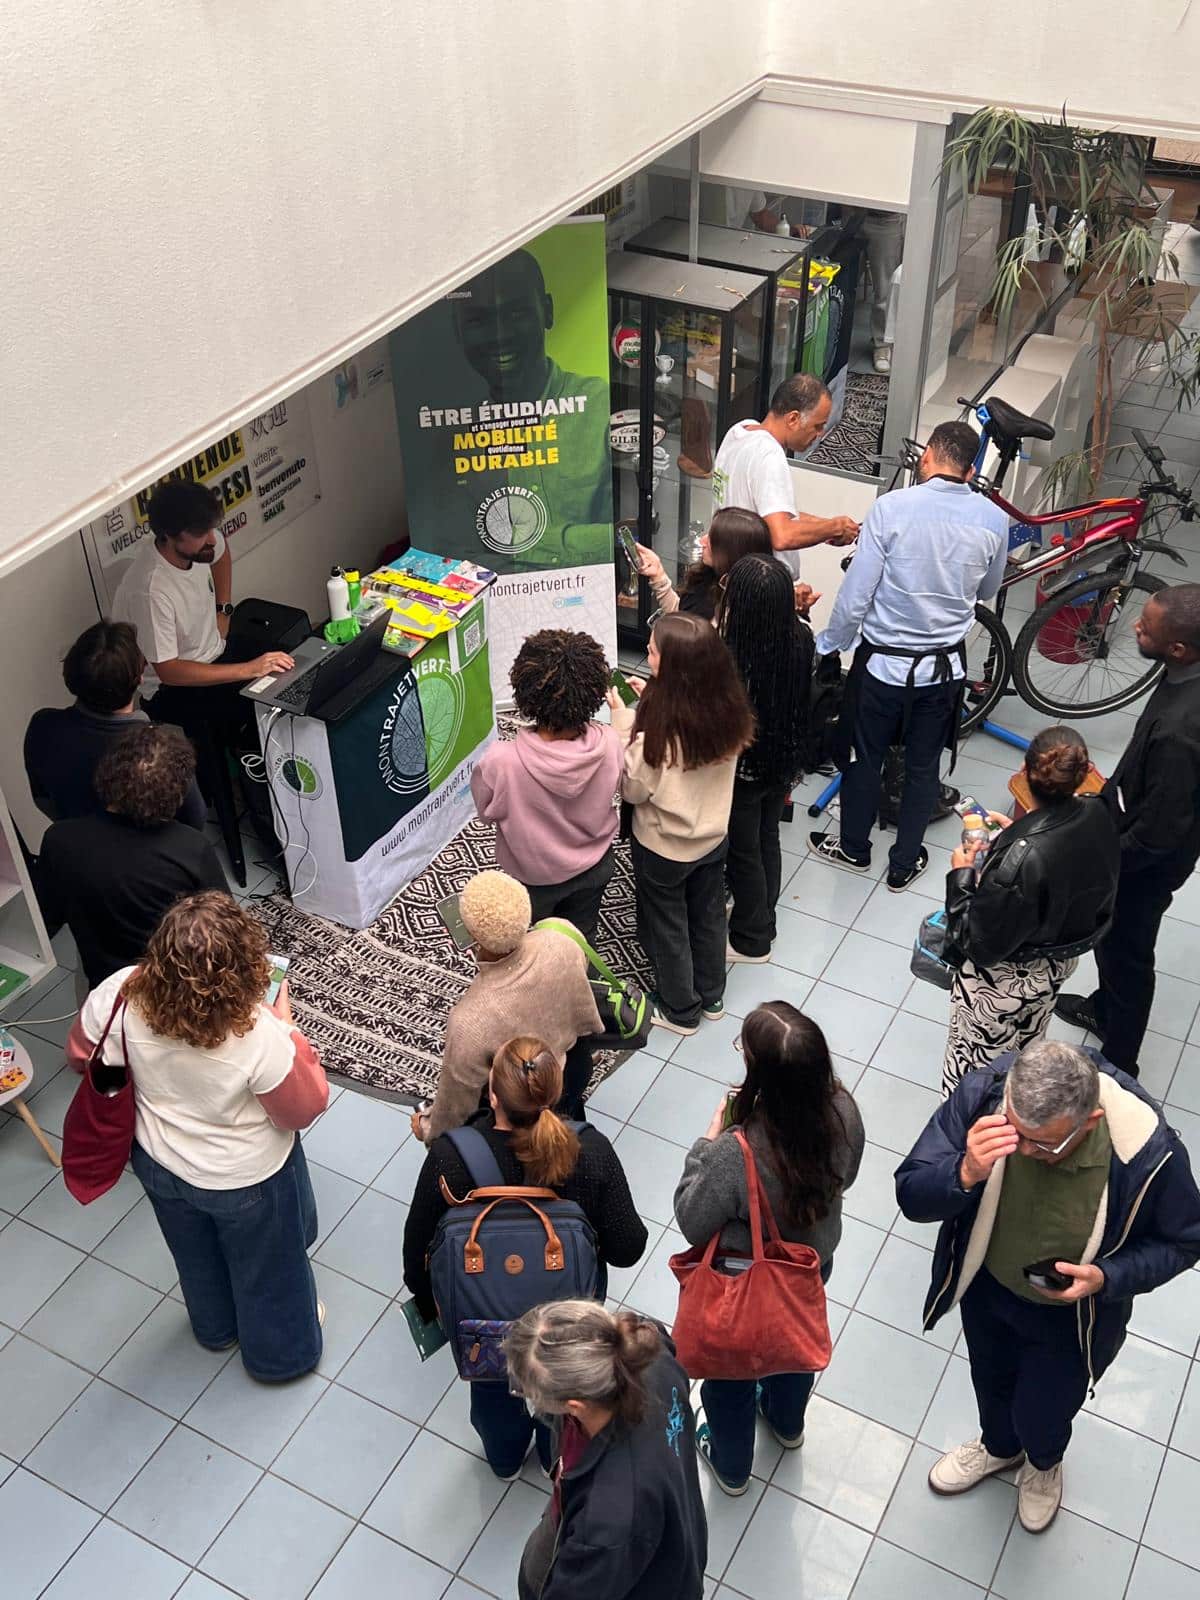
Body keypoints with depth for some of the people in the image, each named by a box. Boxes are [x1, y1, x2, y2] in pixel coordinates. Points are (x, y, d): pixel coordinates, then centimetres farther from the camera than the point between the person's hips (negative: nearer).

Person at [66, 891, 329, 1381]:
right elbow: (305, 1109, -21)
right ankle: (281, 1353, 55)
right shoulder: (261, 1039, -40)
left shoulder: (120, 995, -31)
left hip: (158, 1163, 4)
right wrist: (287, 1028, -14)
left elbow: (82, 1055, -9)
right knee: (268, 1267, 28)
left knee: (196, 1256, 35)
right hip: (246, 1180, -4)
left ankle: (216, 1327, 64)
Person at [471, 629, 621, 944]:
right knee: (580, 943, 30)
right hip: (594, 868, 2)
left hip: (534, 877, -2)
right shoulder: (609, 744, -30)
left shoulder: (502, 761, -38)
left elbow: (486, 809, -16)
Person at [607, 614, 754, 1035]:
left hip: (663, 847, -5)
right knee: (709, 917, 26)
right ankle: (712, 996, 47)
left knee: (668, 928, 18)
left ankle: (681, 1011, 38)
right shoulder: (727, 709, -16)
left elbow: (634, 788, -19)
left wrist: (623, 717, -19)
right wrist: (651, 702, -4)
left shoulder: (658, 729, -35)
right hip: (713, 836, 5)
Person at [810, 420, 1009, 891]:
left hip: (883, 662, -2)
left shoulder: (891, 507, -18)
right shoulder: (993, 519, -8)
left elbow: (857, 591, -16)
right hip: (944, 667, 3)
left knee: (864, 758, 18)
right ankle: (904, 862, 32)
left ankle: (853, 847, 37)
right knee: (923, 767, 18)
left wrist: (829, 644, 0)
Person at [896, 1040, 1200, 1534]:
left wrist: (1107, 1278, -31)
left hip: (1068, 1314, -2)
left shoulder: (1148, 1153, -37)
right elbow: (911, 1197, -26)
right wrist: (965, 1175, -47)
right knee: (991, 1382, 31)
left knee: (1040, 1415, 23)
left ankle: (1044, 1463, 62)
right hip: (986, 1288, 2)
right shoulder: (981, 1095, -35)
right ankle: (999, 1446, 67)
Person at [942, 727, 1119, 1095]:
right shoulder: (1096, 814, -21)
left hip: (1002, 978, -7)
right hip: (1059, 961, 7)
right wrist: (1017, 833, -1)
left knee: (976, 1070, 21)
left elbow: (981, 945, -28)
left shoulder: (1021, 858, -41)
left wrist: (961, 875, -18)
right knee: (1025, 1053, 33)